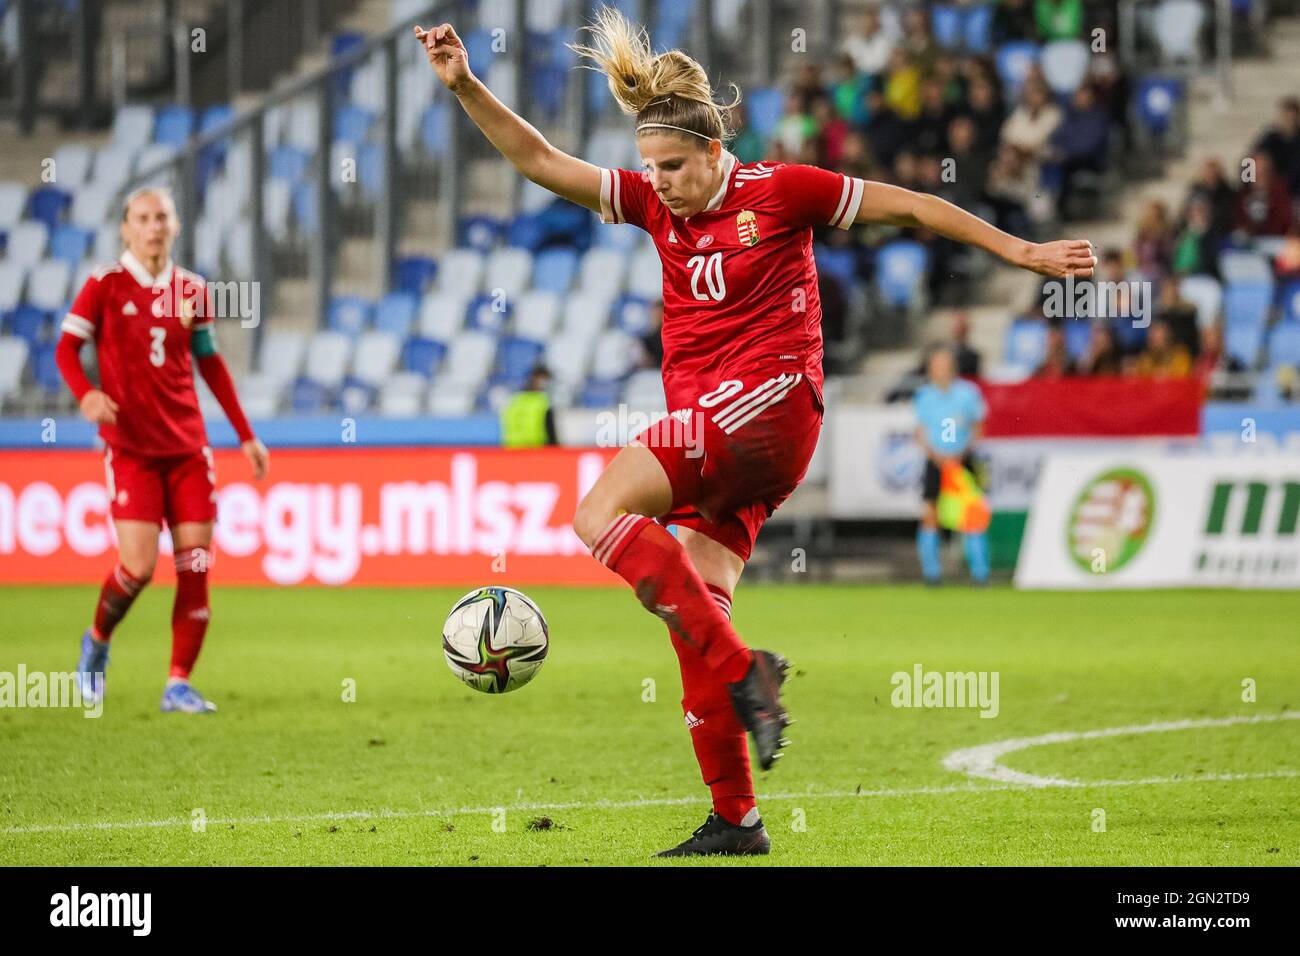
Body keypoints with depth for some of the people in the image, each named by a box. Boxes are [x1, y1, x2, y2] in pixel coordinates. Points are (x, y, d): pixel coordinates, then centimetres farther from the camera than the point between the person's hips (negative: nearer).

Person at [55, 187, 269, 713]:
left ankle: (179, 685, 4)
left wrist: (246, 436, 17)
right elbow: (66, 348, -3)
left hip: (188, 447, 4)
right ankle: (97, 641, 18)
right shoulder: (105, 285, -3)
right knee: (138, 567, -12)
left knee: (195, 567, -4)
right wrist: (86, 393, -25)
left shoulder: (192, 290, 8)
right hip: (130, 448, -4)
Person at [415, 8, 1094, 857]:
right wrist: (466, 87, -7)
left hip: (770, 400, -7)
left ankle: (745, 670, -26)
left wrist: (1022, 252, 8)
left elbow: (909, 207, 5)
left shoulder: (777, 190, -3)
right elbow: (541, 162, 6)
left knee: (602, 514, -24)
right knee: (694, 615, 0)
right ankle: (735, 820, 4)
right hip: (704, 424, 7)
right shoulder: (653, 201, 11)